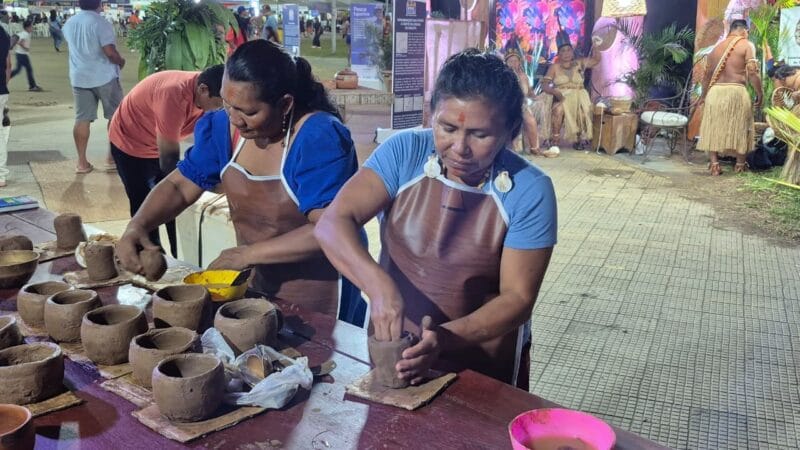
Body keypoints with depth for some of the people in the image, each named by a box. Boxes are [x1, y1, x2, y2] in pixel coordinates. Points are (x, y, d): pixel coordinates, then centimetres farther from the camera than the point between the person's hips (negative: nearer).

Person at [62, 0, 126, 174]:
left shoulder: (69, 24, 9)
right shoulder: (101, 23, -14)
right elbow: (110, 52, -20)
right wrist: (121, 61, -3)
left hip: (79, 77, 6)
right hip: (104, 76, -6)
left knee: (82, 119, 5)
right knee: (116, 116, 9)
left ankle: (82, 162, 5)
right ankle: (113, 156, 13)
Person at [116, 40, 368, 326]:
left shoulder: (319, 140, -26)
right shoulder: (225, 127, -5)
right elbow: (180, 186, 3)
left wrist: (248, 254, -30)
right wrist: (137, 226, -14)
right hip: (258, 286, 6)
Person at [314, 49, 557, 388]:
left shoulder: (530, 191, -17)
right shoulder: (405, 152, -13)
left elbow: (517, 297, -15)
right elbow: (333, 225, -19)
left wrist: (446, 337, -30)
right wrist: (378, 284, -36)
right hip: (390, 345, 2)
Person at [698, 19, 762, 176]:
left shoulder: (717, 47, 17)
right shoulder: (747, 45, 1)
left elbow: (707, 75, 20)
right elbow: (752, 72, -9)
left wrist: (704, 95, 31)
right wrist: (759, 93, 0)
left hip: (715, 92, 4)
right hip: (736, 91, -4)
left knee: (714, 128, 8)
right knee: (739, 128, 8)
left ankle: (714, 164, 2)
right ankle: (740, 164, 16)